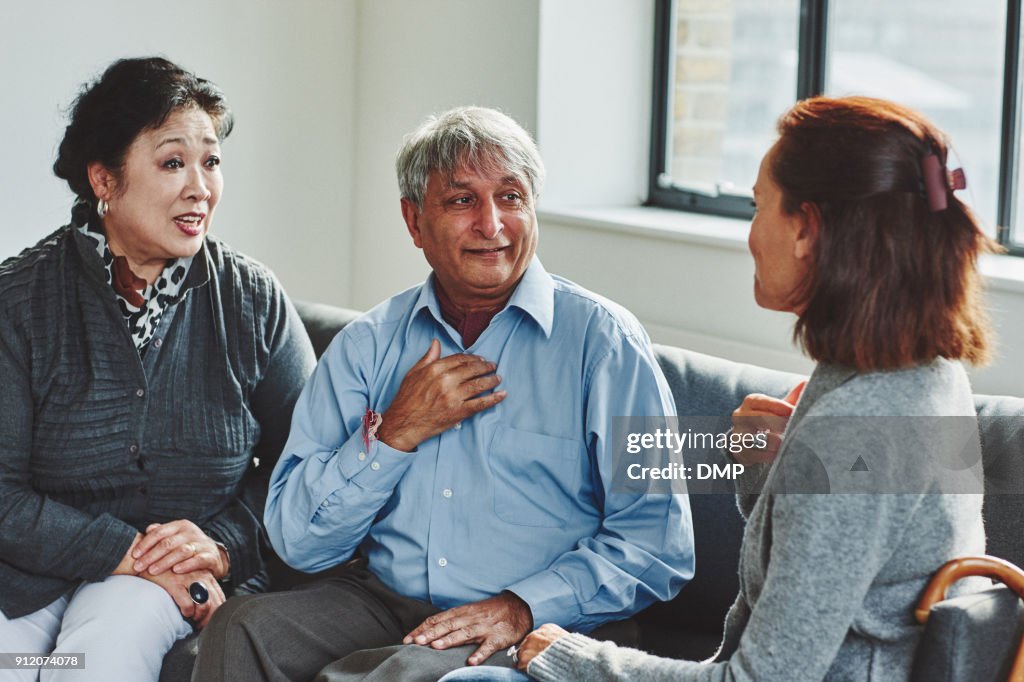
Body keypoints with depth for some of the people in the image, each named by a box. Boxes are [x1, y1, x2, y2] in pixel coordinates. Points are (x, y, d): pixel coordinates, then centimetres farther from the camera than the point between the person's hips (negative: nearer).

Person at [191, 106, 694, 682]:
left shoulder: (601, 338, -1)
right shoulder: (367, 344, 9)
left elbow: (659, 541, -6)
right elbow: (299, 542, 4)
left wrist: (523, 606, -17)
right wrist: (395, 434, -8)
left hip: (531, 634, -5)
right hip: (382, 606, 5)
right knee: (242, 627, -23)